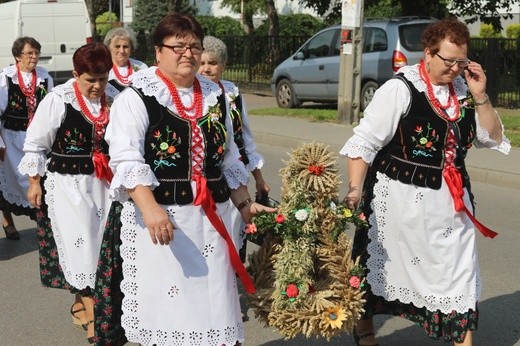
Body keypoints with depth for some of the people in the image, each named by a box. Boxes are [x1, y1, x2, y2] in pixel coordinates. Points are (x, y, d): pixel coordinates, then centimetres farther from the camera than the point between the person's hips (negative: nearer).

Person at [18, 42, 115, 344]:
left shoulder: (112, 99, 0)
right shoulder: (58, 100, -12)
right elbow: (36, 144, -4)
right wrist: (35, 182, -2)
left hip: (101, 180, 4)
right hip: (67, 181, -4)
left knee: (101, 240, 9)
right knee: (81, 243, -3)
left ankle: (82, 299, 29)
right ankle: (92, 311, 9)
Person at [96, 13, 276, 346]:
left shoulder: (216, 96, 12)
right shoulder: (137, 96, -6)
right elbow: (126, 160, -16)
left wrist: (244, 204, 15)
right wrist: (150, 209, -29)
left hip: (213, 216, 5)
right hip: (160, 215, -5)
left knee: (212, 297, 10)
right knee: (166, 303, 2)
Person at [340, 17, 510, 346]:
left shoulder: (463, 88, 3)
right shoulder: (400, 88, -14)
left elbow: (494, 139, 8)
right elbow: (364, 143, -14)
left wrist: (480, 97, -6)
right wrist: (355, 190, -20)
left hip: (450, 198, 5)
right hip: (401, 197, -5)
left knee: (459, 270, 7)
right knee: (381, 266, 11)